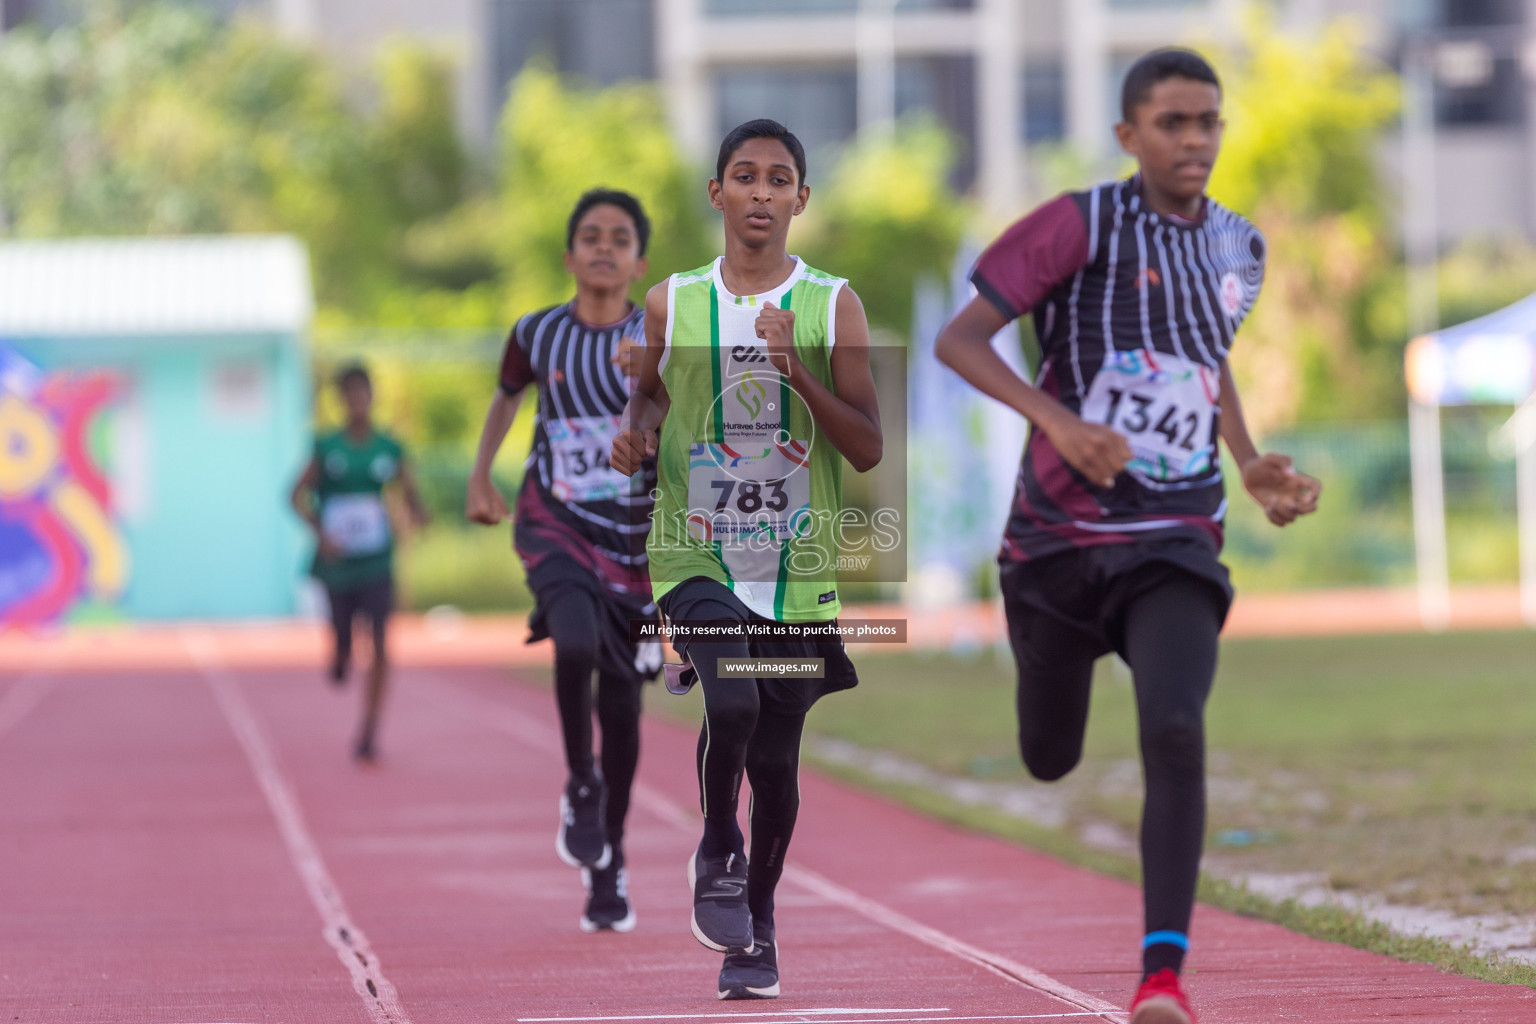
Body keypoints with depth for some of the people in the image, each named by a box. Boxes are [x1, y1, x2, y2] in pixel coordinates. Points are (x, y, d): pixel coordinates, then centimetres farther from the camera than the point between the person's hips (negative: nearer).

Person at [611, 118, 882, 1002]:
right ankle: (717, 852, 3)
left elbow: (868, 449, -5)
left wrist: (798, 373, -18)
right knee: (732, 702, -25)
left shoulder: (833, 306, -1)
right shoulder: (672, 304, 3)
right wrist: (637, 433, -2)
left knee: (776, 760, 8)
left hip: (798, 571, 1)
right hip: (698, 558, -1)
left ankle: (757, 926, 29)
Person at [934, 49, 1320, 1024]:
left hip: (1175, 549, 2)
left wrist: (1252, 466, 14)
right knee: (1051, 762, 15)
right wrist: (1057, 420, -29)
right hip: (1061, 536, -2)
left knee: (1176, 734, -23)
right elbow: (958, 339, -14)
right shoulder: (1085, 224, -10)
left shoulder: (1239, 249, 8)